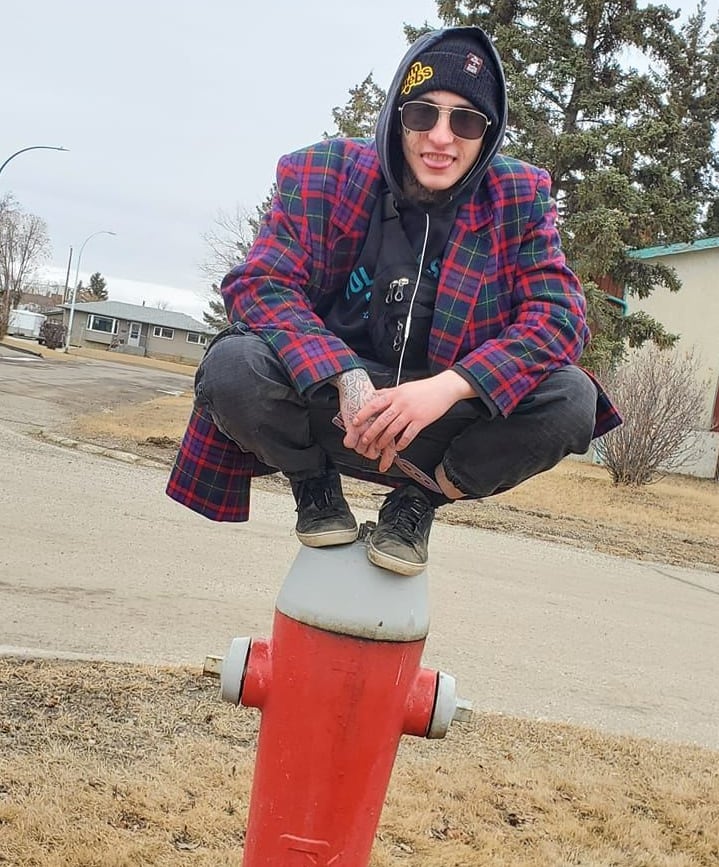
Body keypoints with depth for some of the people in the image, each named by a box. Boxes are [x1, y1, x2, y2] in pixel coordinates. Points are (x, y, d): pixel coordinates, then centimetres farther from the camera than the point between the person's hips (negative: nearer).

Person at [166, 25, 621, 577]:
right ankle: (315, 485, 2)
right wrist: (346, 380, -31)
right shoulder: (327, 174, -8)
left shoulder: (519, 199, -5)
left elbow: (558, 313, -13)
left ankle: (419, 500, 0)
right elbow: (260, 283, -14)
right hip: (327, 401, -1)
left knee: (571, 400, -24)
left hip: (441, 422, 1)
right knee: (232, 366, -31)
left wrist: (449, 386, -31)